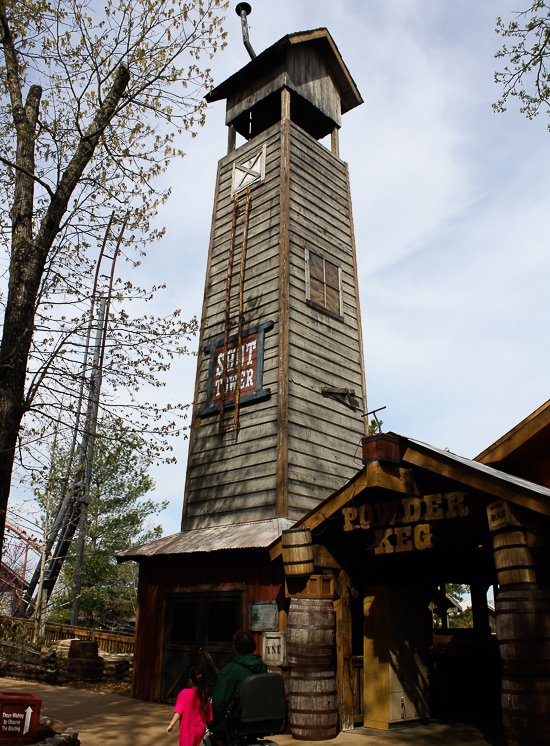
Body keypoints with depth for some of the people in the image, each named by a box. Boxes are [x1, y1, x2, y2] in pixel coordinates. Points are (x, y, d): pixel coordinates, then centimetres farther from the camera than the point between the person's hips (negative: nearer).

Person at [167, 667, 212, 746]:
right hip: (200, 730, 4)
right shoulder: (205, 697, -1)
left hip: (188, 729, -4)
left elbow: (179, 712, -19)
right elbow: (208, 719, 5)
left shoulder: (185, 693, -13)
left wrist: (171, 724, -15)